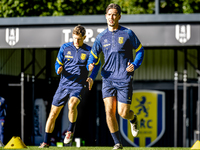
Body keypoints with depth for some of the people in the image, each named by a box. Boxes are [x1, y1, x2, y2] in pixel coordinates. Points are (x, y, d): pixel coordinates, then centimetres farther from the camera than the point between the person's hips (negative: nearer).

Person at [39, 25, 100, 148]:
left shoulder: (89, 51, -3)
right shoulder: (65, 48, 2)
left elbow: (97, 65, 12)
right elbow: (58, 63, 11)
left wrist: (92, 78, -4)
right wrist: (59, 70, -12)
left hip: (79, 85, -3)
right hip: (64, 84, 3)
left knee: (72, 104, -32)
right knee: (53, 113, 3)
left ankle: (71, 131, -8)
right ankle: (46, 142, 16)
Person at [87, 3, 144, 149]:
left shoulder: (127, 33, -2)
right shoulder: (101, 37, 6)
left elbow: (140, 49, 8)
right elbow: (93, 54, 16)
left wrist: (135, 65, -7)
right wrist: (91, 65, -6)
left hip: (124, 78, -3)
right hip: (108, 78, 3)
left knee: (123, 113, -5)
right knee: (109, 111, -9)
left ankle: (133, 118, 33)